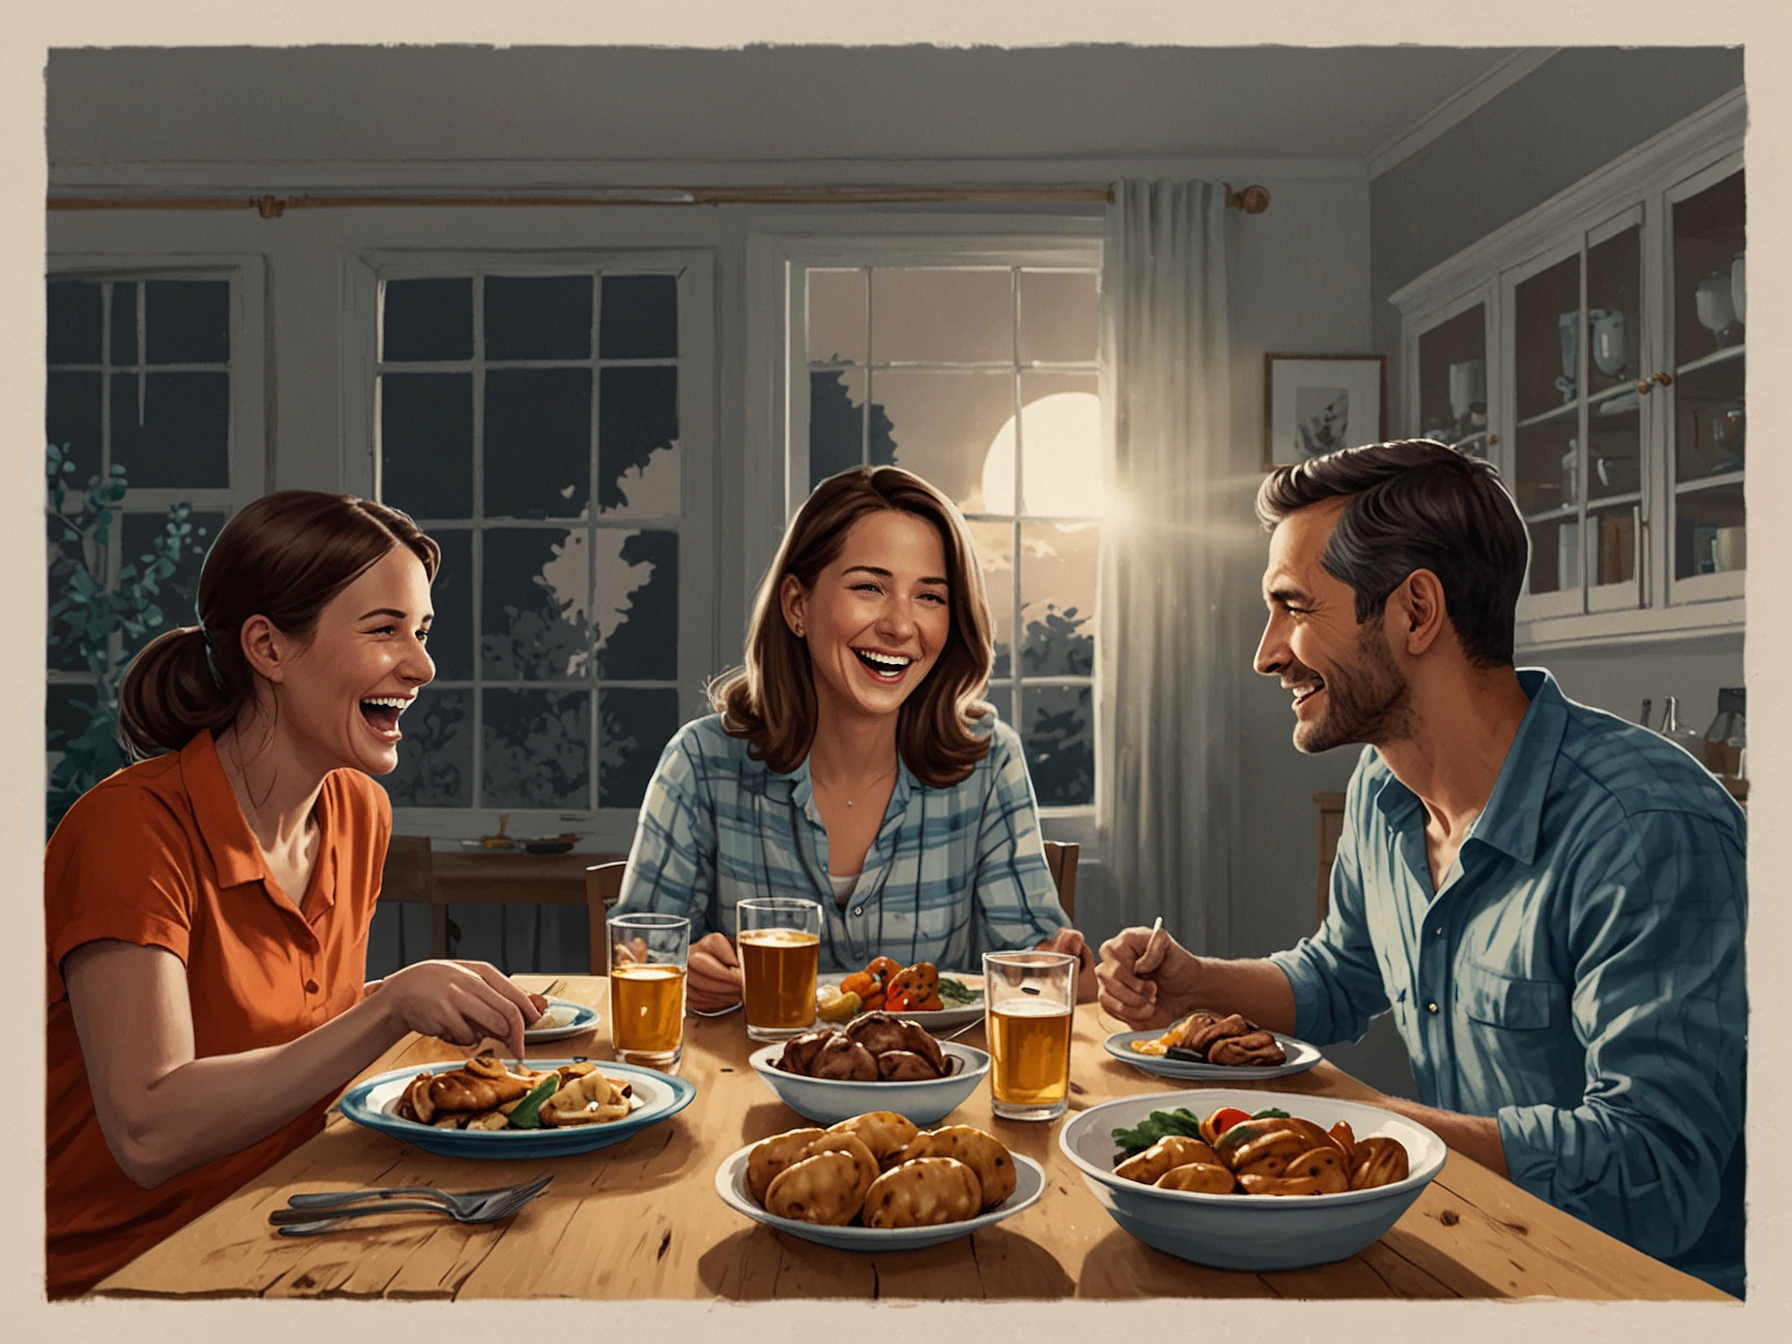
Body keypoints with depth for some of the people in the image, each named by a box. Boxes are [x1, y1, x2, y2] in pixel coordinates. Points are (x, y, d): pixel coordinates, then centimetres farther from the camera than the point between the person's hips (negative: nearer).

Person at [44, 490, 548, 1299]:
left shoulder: (361, 812, 2)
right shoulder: (133, 825, -20)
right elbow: (149, 1135, -27)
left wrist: (456, 1009, -3)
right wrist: (392, 1006, -33)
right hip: (108, 1271, -6)